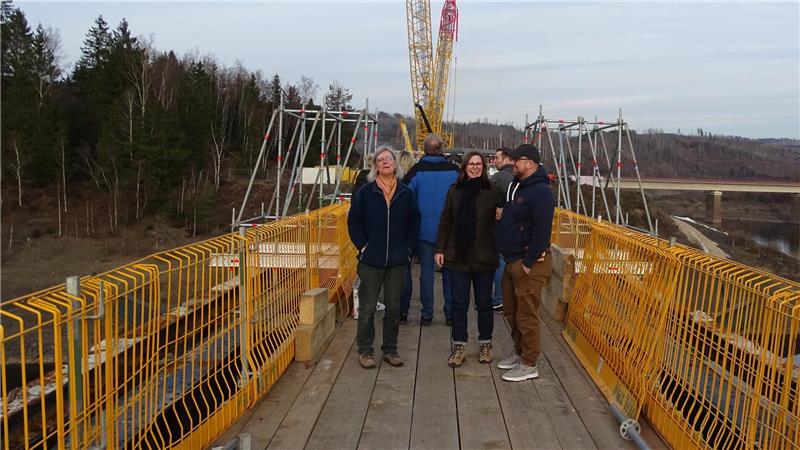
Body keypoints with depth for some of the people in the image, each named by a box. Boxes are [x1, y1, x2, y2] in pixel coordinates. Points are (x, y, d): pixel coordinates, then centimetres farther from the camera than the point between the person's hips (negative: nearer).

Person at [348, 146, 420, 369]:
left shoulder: (406, 193, 4)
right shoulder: (365, 192, -2)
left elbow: (414, 222, 11)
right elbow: (354, 221, 1)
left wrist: (407, 247, 3)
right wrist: (362, 246, -7)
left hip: (397, 261, 2)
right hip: (371, 261, -2)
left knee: (393, 308, 11)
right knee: (367, 308, 5)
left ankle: (390, 350, 24)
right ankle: (365, 351, 18)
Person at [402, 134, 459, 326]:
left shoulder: (417, 171, -6)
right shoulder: (454, 170, -3)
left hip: (424, 229, -1)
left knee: (426, 270, 6)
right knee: (449, 270, 9)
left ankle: (427, 314, 10)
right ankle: (450, 313, 14)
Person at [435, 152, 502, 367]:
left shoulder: (493, 191, -2)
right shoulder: (455, 191, 6)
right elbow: (445, 222, 8)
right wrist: (440, 249, 3)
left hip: (484, 257, -1)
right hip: (458, 256, 2)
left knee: (484, 303, 11)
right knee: (459, 303, 7)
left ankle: (485, 343, 26)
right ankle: (459, 345, 18)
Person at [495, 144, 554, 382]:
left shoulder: (540, 191, -17)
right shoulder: (515, 186, 13)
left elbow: (542, 230, -22)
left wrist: (529, 261, -21)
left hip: (529, 263, -10)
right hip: (512, 260, 10)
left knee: (526, 315, -1)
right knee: (511, 311, 18)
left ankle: (529, 364, 11)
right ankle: (519, 352, 34)